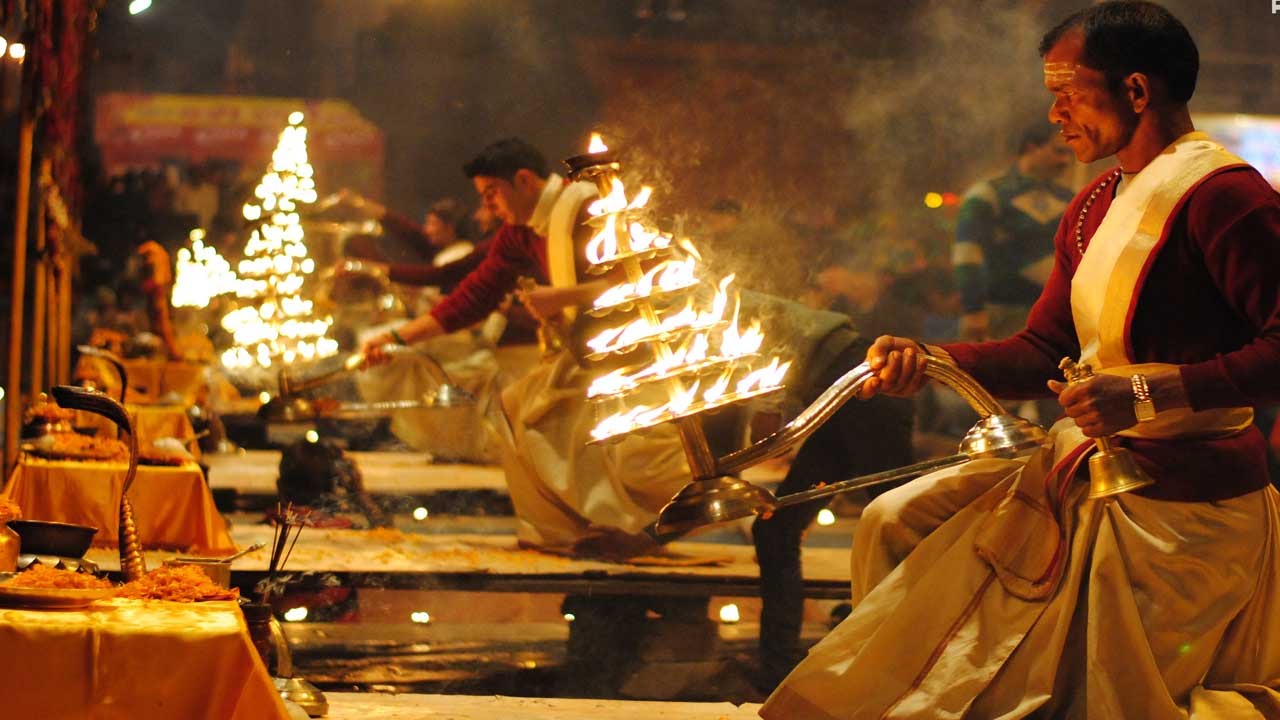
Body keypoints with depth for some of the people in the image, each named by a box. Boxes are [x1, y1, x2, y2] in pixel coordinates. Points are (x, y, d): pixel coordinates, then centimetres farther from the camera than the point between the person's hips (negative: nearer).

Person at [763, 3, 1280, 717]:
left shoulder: (1222, 192, -18)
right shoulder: (1096, 206, 13)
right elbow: (1041, 353, 13)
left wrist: (1150, 393, -28)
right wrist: (927, 360, -3)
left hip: (1180, 506, -10)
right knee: (897, 522, 10)